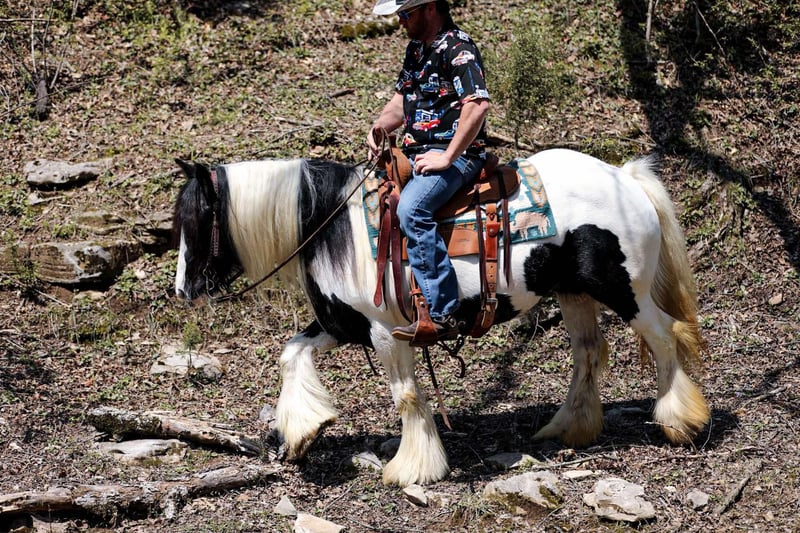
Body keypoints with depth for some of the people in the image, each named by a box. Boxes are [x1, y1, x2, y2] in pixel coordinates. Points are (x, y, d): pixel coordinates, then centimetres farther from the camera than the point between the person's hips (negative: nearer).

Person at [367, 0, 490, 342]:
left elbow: (478, 104, -25)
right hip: (414, 153, 11)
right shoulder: (416, 50, 16)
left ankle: (441, 316, -36)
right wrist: (380, 126, 3)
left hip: (456, 154, -10)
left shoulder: (458, 49, -13)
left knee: (411, 208, -34)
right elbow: (402, 99, 25)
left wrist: (446, 158, -24)